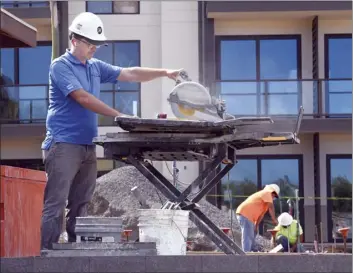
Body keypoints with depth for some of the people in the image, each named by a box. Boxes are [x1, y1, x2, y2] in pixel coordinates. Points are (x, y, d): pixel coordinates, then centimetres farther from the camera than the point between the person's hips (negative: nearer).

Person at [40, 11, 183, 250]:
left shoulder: (96, 67, 16)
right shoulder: (61, 66, -6)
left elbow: (130, 74, 18)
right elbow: (83, 98, -16)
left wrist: (165, 73, 8)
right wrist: (119, 116, -20)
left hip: (88, 146, 8)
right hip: (64, 145, -8)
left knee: (81, 205, 8)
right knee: (55, 204, -10)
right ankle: (44, 252, -9)